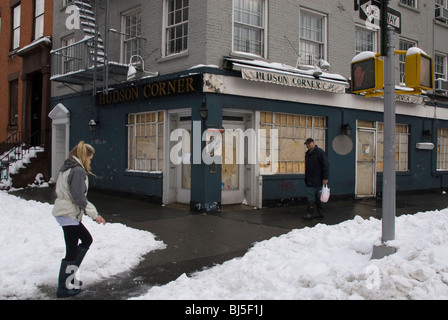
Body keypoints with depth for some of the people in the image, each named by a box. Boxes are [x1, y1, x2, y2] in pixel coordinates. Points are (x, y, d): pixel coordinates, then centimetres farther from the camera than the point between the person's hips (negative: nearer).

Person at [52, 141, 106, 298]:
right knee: (72, 251, -2)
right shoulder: (78, 171, -17)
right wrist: (94, 214, -17)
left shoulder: (66, 168, 13)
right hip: (69, 214, -10)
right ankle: (63, 289, 7)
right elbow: (79, 197, -22)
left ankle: (69, 275, 22)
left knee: (87, 239, 20)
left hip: (62, 211, 10)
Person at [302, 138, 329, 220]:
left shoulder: (320, 152, -10)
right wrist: (306, 178, 21)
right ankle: (320, 213, 19)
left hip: (317, 180, -8)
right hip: (309, 180, 8)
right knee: (317, 197, 12)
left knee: (310, 197, -9)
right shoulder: (307, 153, 16)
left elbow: (325, 166, -14)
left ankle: (310, 214, -5)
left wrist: (325, 178, -19)